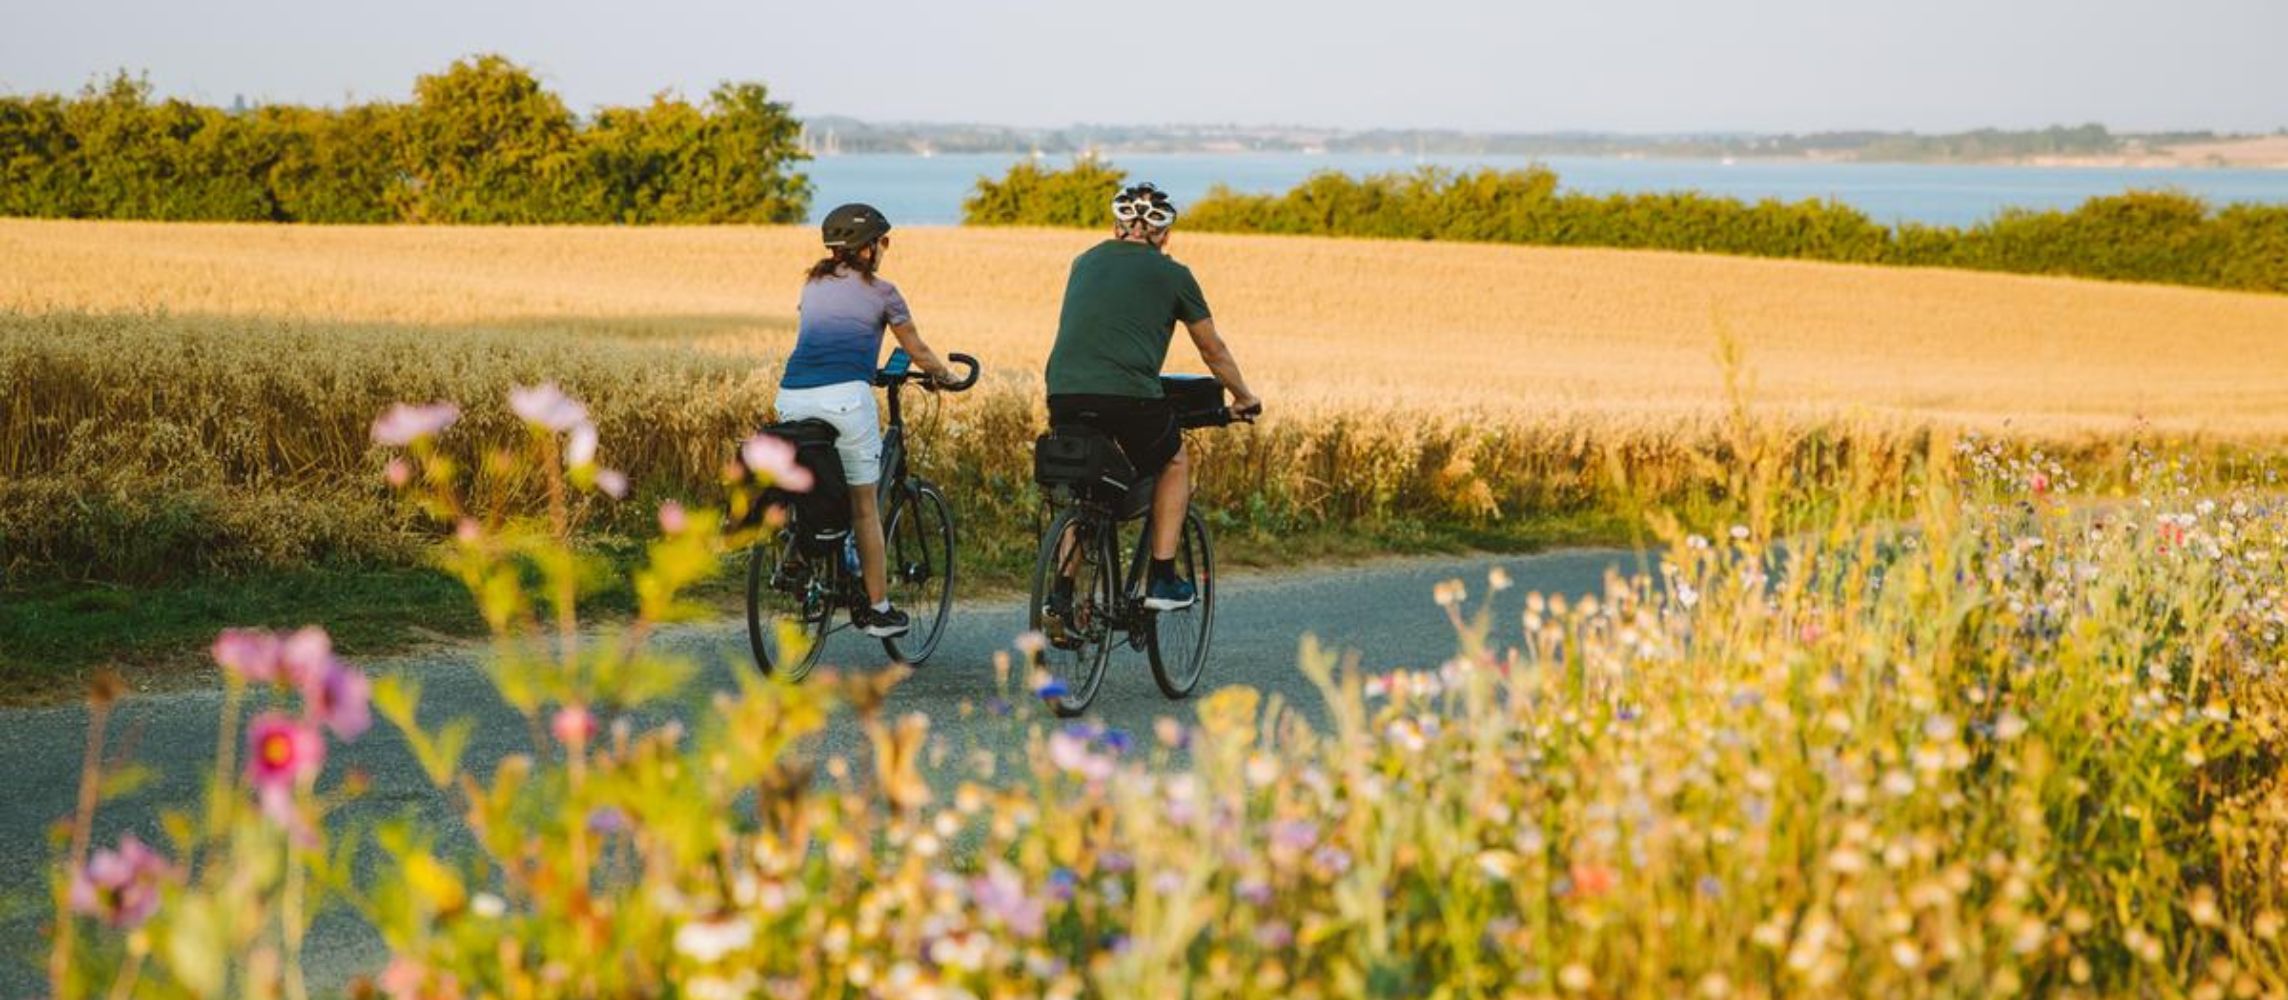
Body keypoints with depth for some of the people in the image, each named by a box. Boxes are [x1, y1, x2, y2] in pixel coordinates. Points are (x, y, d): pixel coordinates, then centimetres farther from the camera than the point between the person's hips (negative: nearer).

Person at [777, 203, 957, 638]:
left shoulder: (813, 284, 22)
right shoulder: (880, 291, 9)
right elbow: (918, 351, 21)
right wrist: (945, 376, 41)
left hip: (792, 396, 4)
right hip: (844, 395, -4)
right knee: (864, 505, 6)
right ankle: (878, 609, 11)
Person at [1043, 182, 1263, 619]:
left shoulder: (1085, 263, 23)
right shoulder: (1171, 273, 12)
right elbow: (1213, 351, 22)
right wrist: (1244, 398, 39)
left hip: (1064, 395, 4)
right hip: (1130, 396, -4)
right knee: (1175, 465, 23)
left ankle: (1062, 594, 13)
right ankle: (1163, 580, 17)